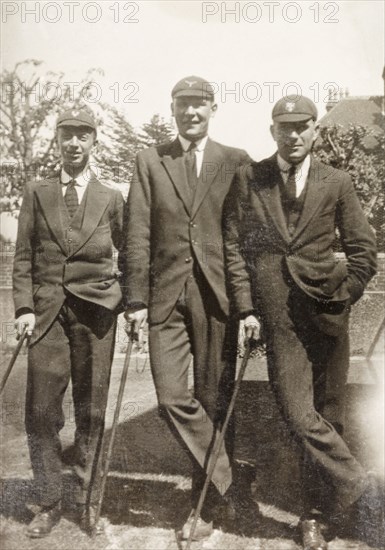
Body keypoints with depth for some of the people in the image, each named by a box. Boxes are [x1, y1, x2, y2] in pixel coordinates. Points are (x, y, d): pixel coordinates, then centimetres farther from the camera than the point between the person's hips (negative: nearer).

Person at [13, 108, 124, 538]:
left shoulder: (110, 199, 8)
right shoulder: (36, 193, 9)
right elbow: (23, 256, 6)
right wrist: (24, 306, -3)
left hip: (95, 309, 0)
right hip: (47, 308, 1)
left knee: (91, 410, 5)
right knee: (41, 411, 0)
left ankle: (87, 502, 20)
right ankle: (48, 505, 17)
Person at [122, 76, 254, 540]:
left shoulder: (236, 161, 7)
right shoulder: (150, 161, 9)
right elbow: (138, 233, 3)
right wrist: (136, 297, -4)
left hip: (217, 295, -1)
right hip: (167, 295, 1)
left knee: (215, 400, 7)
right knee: (172, 398, -5)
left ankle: (206, 504, 25)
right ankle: (221, 477, 19)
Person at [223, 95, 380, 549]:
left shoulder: (336, 183, 6)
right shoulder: (248, 179, 5)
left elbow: (363, 251, 8)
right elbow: (233, 245, 2)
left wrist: (341, 299, -2)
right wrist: (246, 308, -4)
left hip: (327, 312, 1)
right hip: (279, 315, -1)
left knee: (325, 415, 7)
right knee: (296, 412, -11)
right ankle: (356, 488, 8)